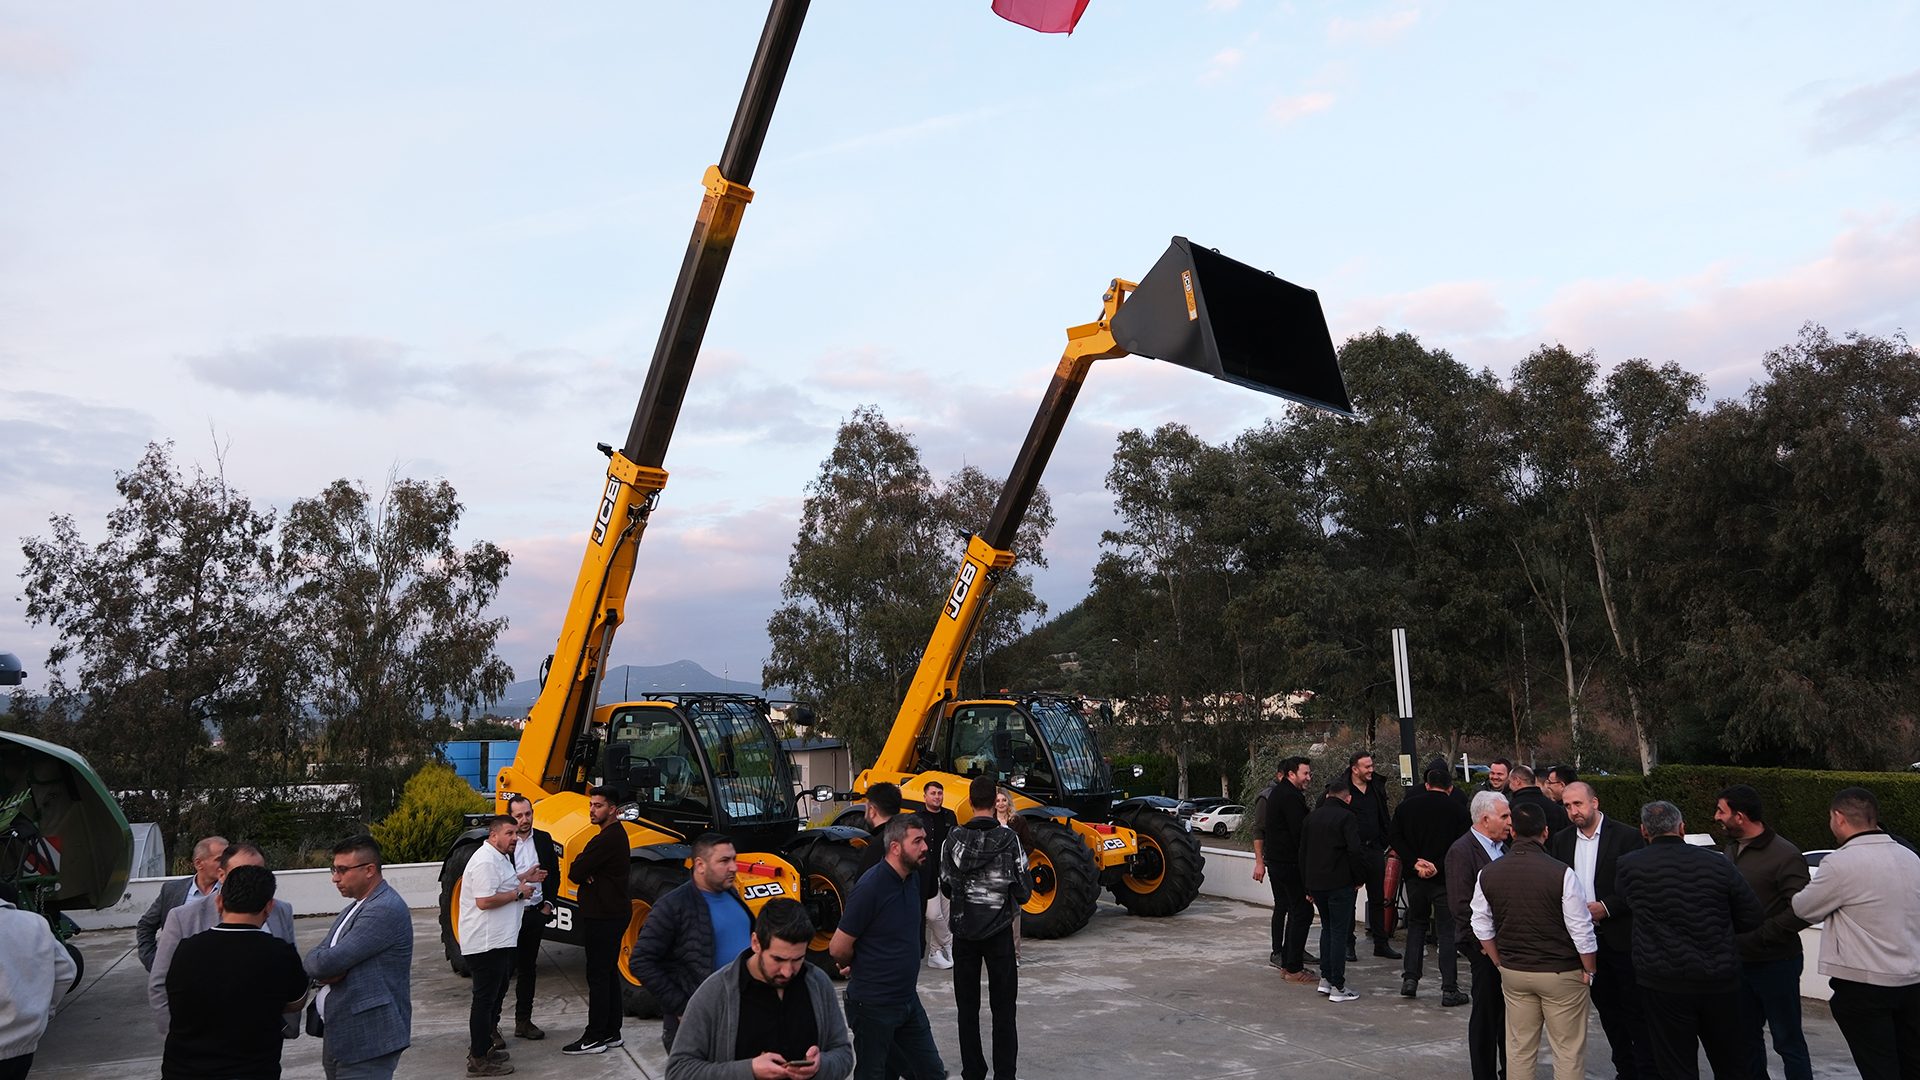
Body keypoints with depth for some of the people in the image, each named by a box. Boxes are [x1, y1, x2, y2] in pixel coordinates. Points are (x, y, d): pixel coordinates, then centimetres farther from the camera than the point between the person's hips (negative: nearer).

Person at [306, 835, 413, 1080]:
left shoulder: (386, 909, -18)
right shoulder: (356, 907, 14)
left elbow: (330, 961, -22)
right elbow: (315, 956, 11)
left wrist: (323, 966, 0)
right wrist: (325, 970, -10)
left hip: (367, 1041, -9)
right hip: (339, 1036, 9)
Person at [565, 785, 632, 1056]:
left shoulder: (608, 839, -20)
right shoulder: (615, 835, 14)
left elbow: (575, 873, -19)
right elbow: (578, 871, 15)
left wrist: (580, 868, 2)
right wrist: (586, 872, -7)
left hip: (603, 917, -10)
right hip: (611, 913, 10)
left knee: (598, 976, -4)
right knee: (609, 974, 14)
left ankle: (594, 1038, 2)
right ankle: (611, 1033, 22)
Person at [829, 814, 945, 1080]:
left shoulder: (912, 879, 3)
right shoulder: (871, 886, -22)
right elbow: (839, 949, -18)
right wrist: (857, 969, 3)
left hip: (908, 998, 7)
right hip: (873, 1005, -7)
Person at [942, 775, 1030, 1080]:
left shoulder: (955, 839, -6)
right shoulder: (1008, 839, -11)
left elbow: (946, 886, 4)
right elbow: (1023, 892, -8)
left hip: (964, 931, 2)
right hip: (999, 932, -2)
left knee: (967, 1007, 12)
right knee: (1003, 1009, 7)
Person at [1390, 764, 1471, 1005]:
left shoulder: (1406, 806, 3)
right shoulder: (1457, 809, -5)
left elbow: (1396, 840, -2)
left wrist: (1415, 863, -8)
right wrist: (1438, 866, -12)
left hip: (1415, 877, 3)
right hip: (1445, 878, -3)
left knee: (1416, 924, 18)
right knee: (1447, 931, 3)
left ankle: (1410, 978, 13)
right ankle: (1449, 989, 1)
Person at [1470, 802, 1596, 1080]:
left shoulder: (1488, 874, -4)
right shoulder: (1561, 873, -17)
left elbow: (1482, 927, 4)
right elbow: (1581, 931, -12)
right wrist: (1589, 970, 3)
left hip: (1513, 972, 4)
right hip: (1561, 973, -3)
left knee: (1520, 1048, 13)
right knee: (1568, 1051, 8)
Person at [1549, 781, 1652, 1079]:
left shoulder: (1628, 836, -9)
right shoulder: (1561, 841, 6)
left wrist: (1607, 907, -19)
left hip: (1621, 939, -5)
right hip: (1584, 939, 5)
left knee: (1636, 1010, 1)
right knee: (1607, 1008, 14)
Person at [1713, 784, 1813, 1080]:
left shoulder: (1785, 856, -16)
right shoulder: (1731, 849, 6)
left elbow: (1800, 913, -20)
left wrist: (1756, 937, -20)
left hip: (1776, 963, -7)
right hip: (1740, 961, 7)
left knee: (1787, 1040, 5)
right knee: (1746, 1036, 16)